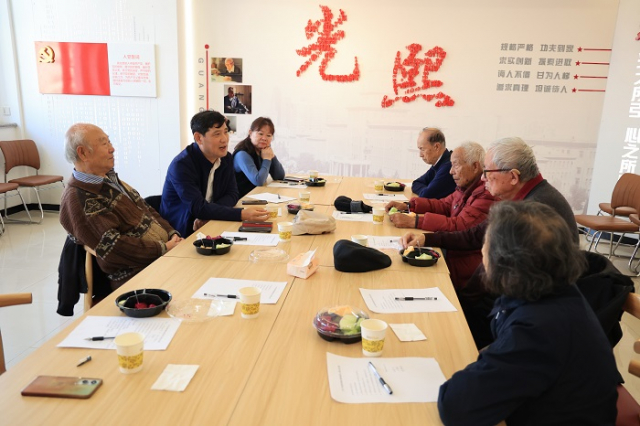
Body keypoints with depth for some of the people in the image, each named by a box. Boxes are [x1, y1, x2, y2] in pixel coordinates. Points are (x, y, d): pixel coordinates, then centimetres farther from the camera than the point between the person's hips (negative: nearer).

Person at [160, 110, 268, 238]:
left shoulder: (226, 158, 2)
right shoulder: (181, 165, -19)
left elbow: (232, 194, 2)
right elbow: (198, 208, -25)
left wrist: (209, 213, -17)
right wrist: (241, 214, -33)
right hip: (182, 233, -7)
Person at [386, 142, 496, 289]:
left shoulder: (487, 194, -21)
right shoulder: (466, 187, 8)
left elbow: (460, 226, -26)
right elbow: (444, 205, 18)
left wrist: (413, 221, -27)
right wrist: (407, 206, 5)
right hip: (453, 254, 8)